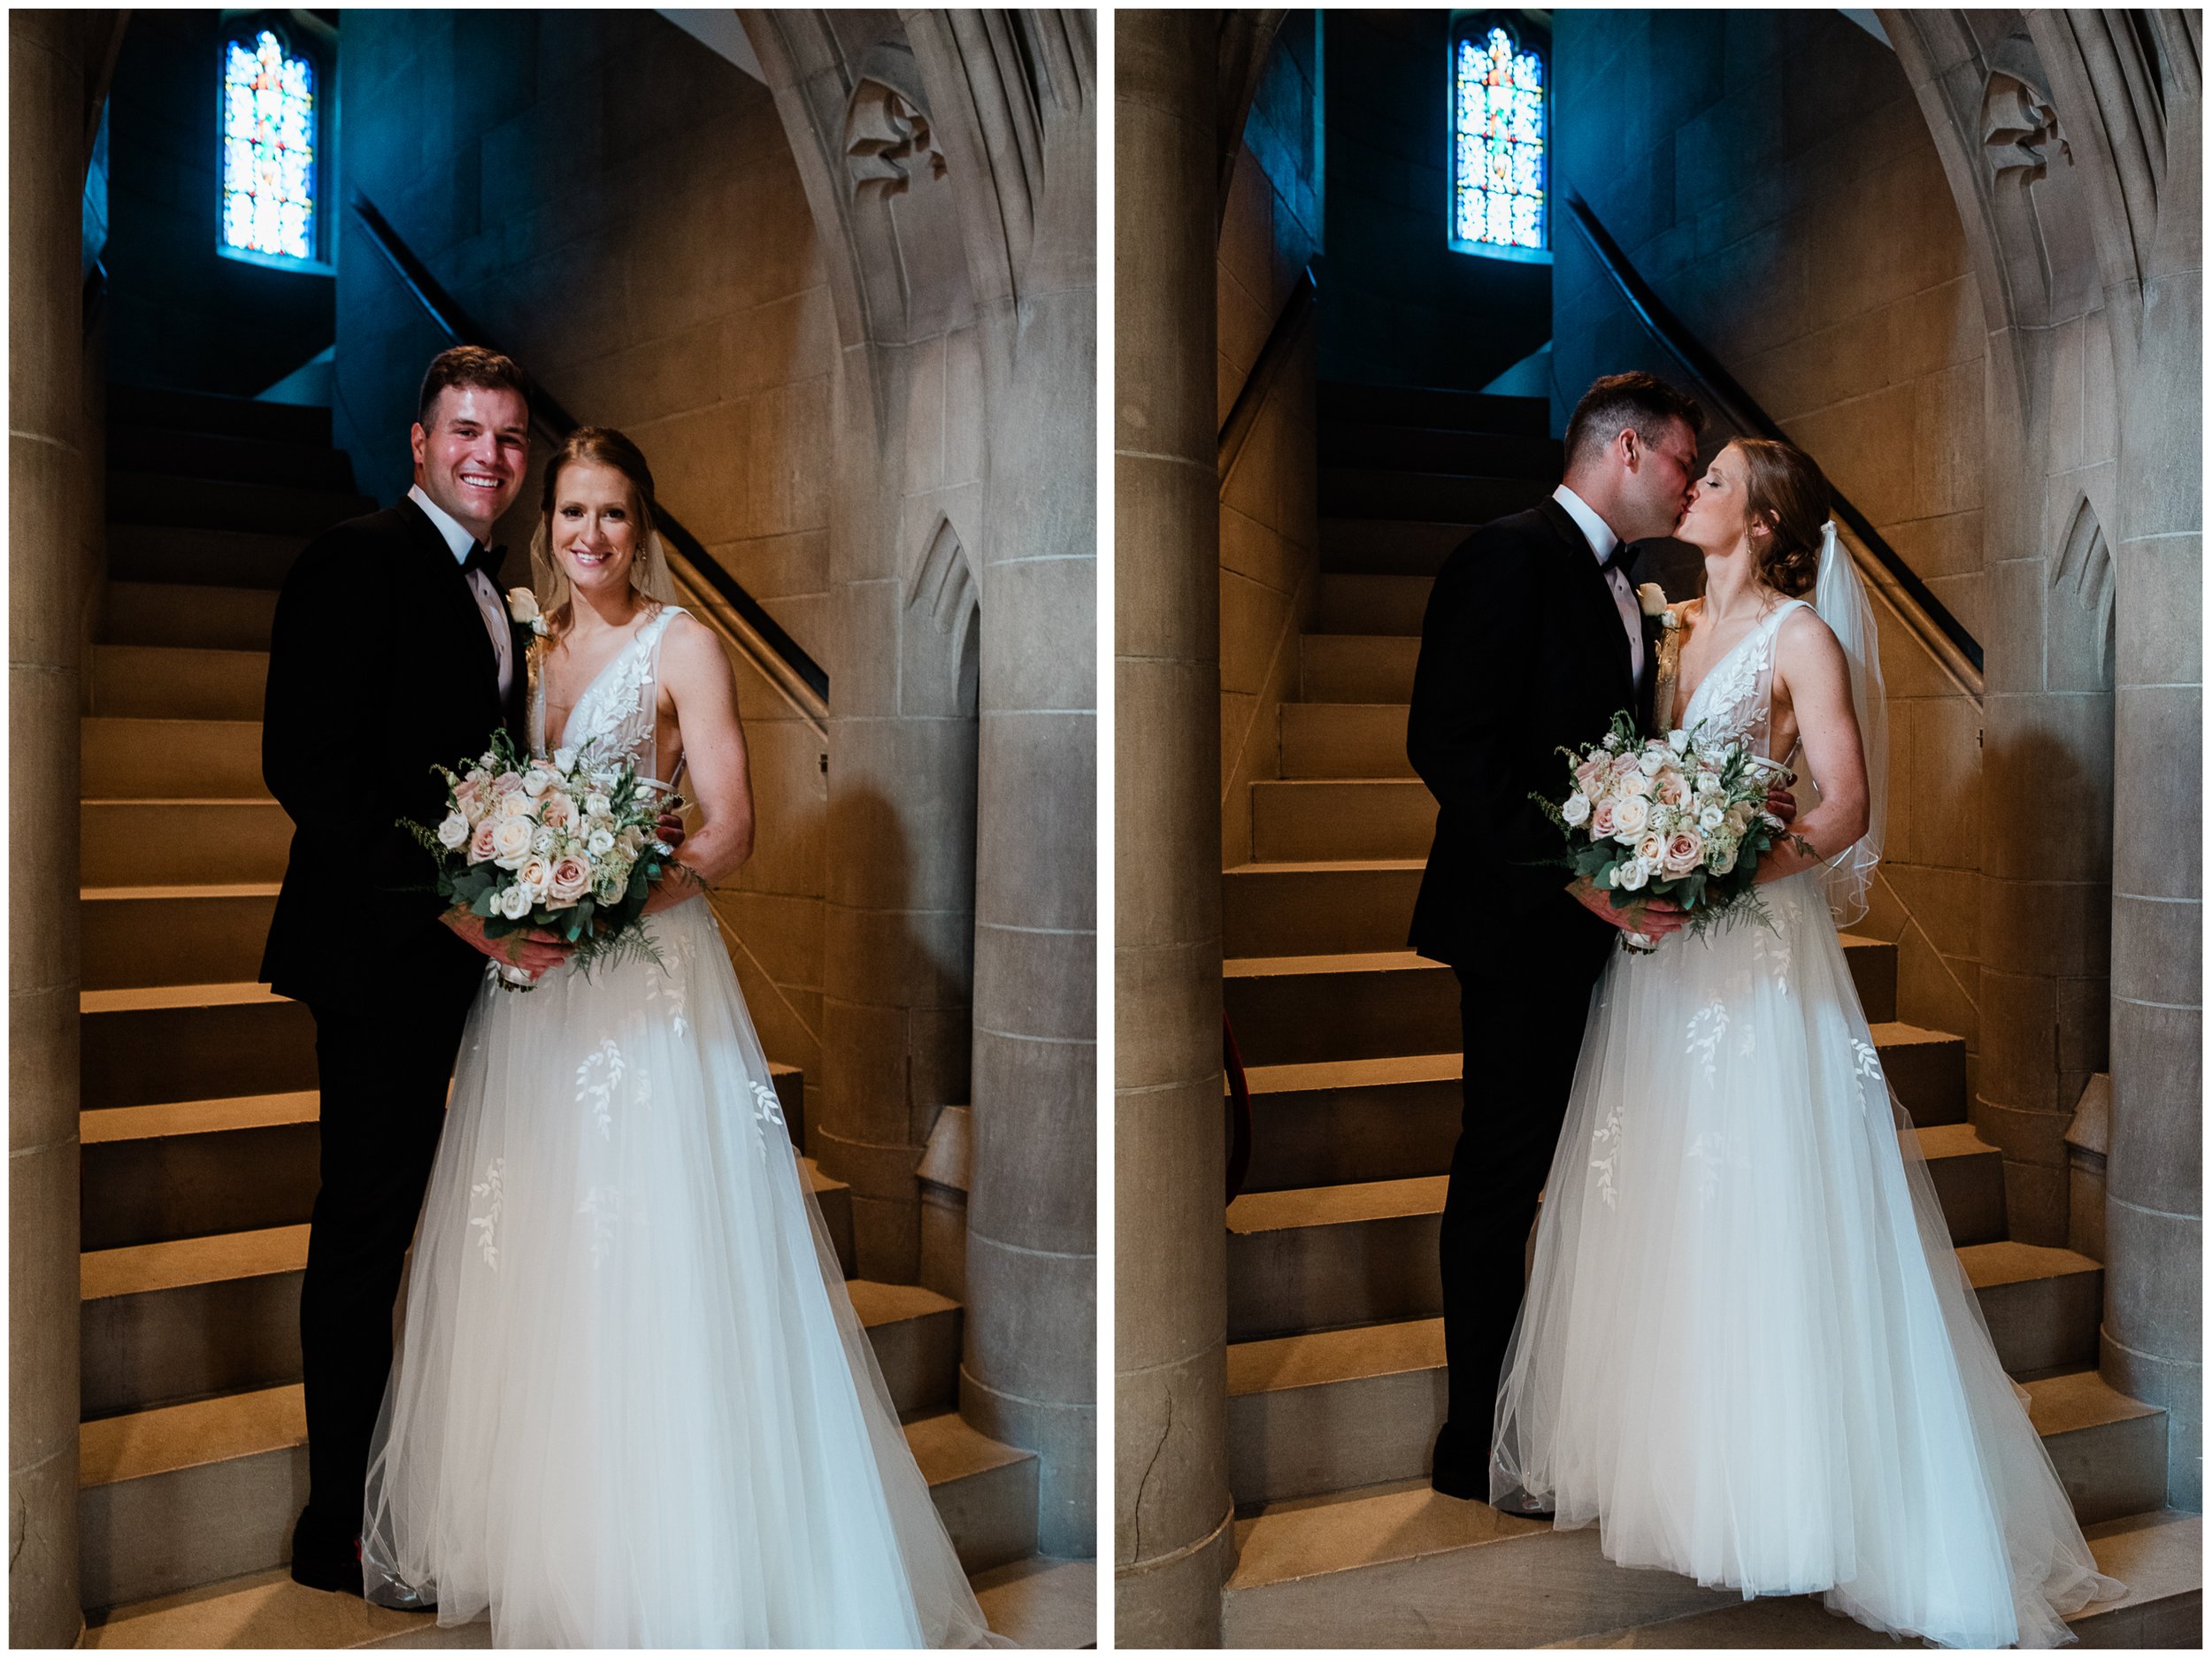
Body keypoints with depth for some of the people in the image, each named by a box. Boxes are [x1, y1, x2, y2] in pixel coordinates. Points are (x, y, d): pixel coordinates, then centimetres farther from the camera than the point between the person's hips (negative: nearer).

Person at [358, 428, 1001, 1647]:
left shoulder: (682, 646, -3)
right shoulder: (537, 649, 14)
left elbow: (729, 833, -10)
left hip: (648, 978, -6)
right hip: (534, 987, 6)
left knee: (652, 1261, -7)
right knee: (538, 1259, 9)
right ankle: (536, 1527, 24)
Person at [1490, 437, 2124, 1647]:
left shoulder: (1800, 635, -4)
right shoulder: (1678, 628, 15)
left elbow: (1846, 805, -12)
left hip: (1756, 948, -6)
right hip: (1658, 955, 6)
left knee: (1761, 1207, -5)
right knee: (1658, 1204, 9)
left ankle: (1790, 1482, 6)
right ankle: (1663, 1446, 21)